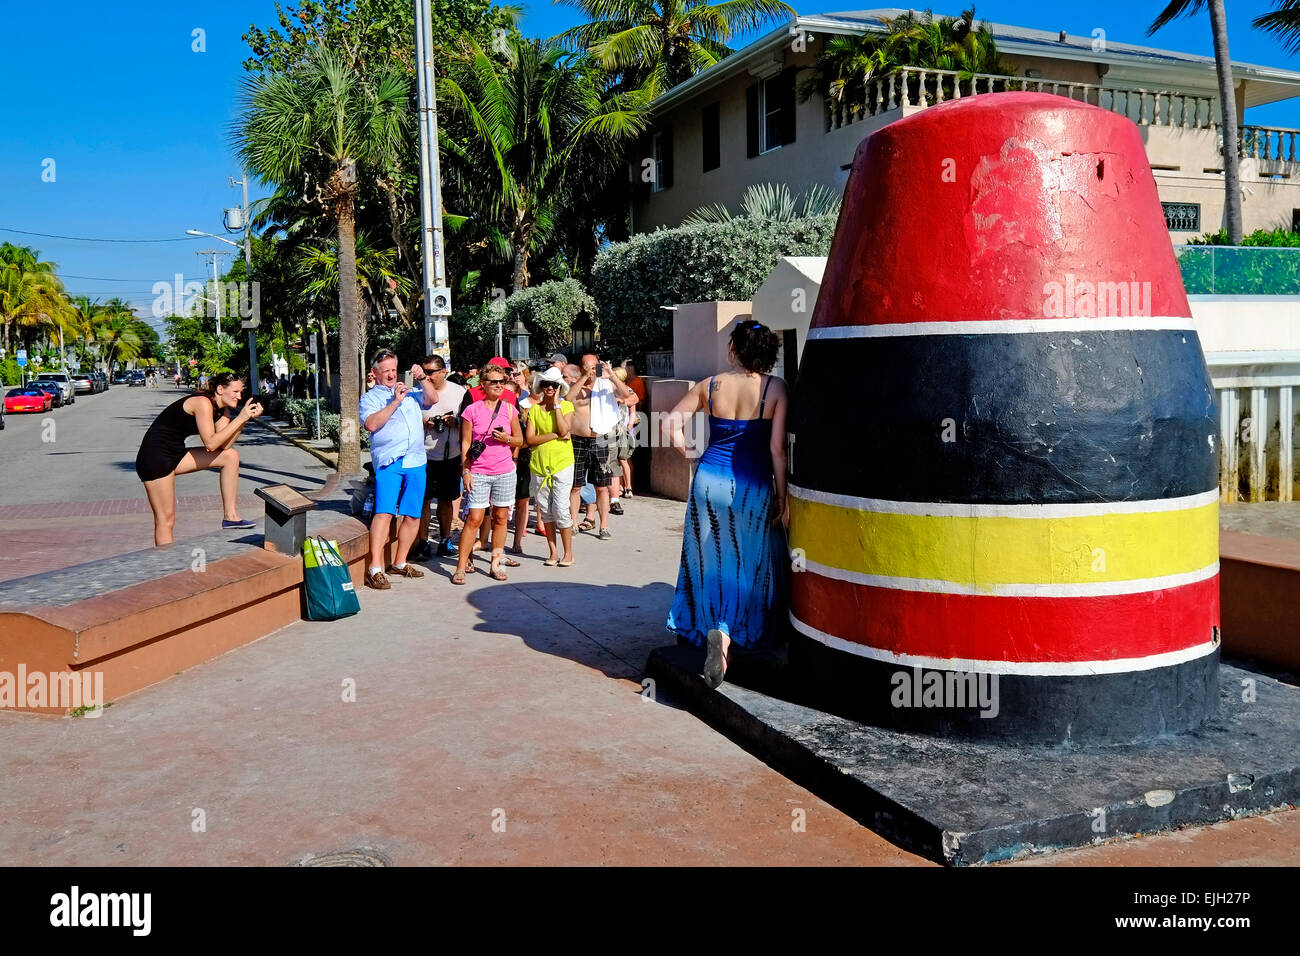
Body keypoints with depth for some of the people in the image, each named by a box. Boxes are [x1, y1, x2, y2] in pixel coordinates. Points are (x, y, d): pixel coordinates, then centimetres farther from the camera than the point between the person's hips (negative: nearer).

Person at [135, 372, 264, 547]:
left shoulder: (221, 409, 6)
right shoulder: (203, 403, -20)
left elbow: (225, 445, -1)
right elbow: (211, 444, -25)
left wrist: (247, 418, -7)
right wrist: (240, 418, -23)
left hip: (175, 454, 9)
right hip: (155, 457, -9)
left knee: (231, 456, 2)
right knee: (166, 520, -7)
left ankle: (230, 517, 4)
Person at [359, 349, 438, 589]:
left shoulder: (409, 391, 22)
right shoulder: (369, 398, 6)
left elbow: (431, 399, 12)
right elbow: (371, 424, -11)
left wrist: (422, 378, -2)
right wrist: (395, 401, -13)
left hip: (416, 461, 5)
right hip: (389, 461, -5)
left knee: (413, 515, 6)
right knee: (384, 512, -17)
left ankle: (399, 562, 18)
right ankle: (375, 568, -19)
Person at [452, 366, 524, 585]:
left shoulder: (509, 409, 6)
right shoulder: (472, 410, -1)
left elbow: (520, 440, 12)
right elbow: (465, 443, 1)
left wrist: (506, 438, -8)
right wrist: (465, 470, -6)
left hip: (505, 471, 3)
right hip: (478, 473, -3)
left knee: (500, 517, 6)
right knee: (474, 518, -7)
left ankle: (496, 562, 16)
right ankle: (461, 566, -2)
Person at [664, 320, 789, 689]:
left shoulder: (711, 385, 0)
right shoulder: (775, 389, -6)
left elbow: (671, 423, 2)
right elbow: (777, 449, -9)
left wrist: (691, 458, 14)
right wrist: (782, 497, -3)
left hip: (711, 479, 2)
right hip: (754, 485, -2)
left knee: (712, 561, 11)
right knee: (751, 566, 12)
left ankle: (717, 632, -2)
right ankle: (732, 632, 4)